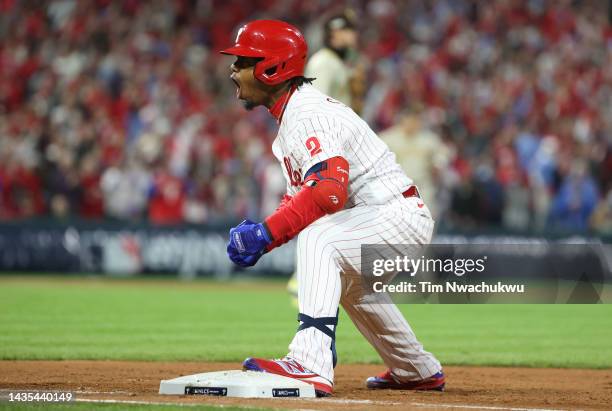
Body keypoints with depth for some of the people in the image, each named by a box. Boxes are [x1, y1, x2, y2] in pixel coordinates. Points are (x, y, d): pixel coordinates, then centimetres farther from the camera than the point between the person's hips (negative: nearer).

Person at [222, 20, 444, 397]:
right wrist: (260, 238, -2)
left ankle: (311, 366, -44)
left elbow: (328, 189, -37)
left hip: (402, 215, -12)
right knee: (348, 281, 35)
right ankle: (419, 372, 50)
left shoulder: (307, 115, -21)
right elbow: (300, 197, 15)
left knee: (318, 239, -33)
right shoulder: (291, 115, 13)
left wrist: (266, 231, -34)